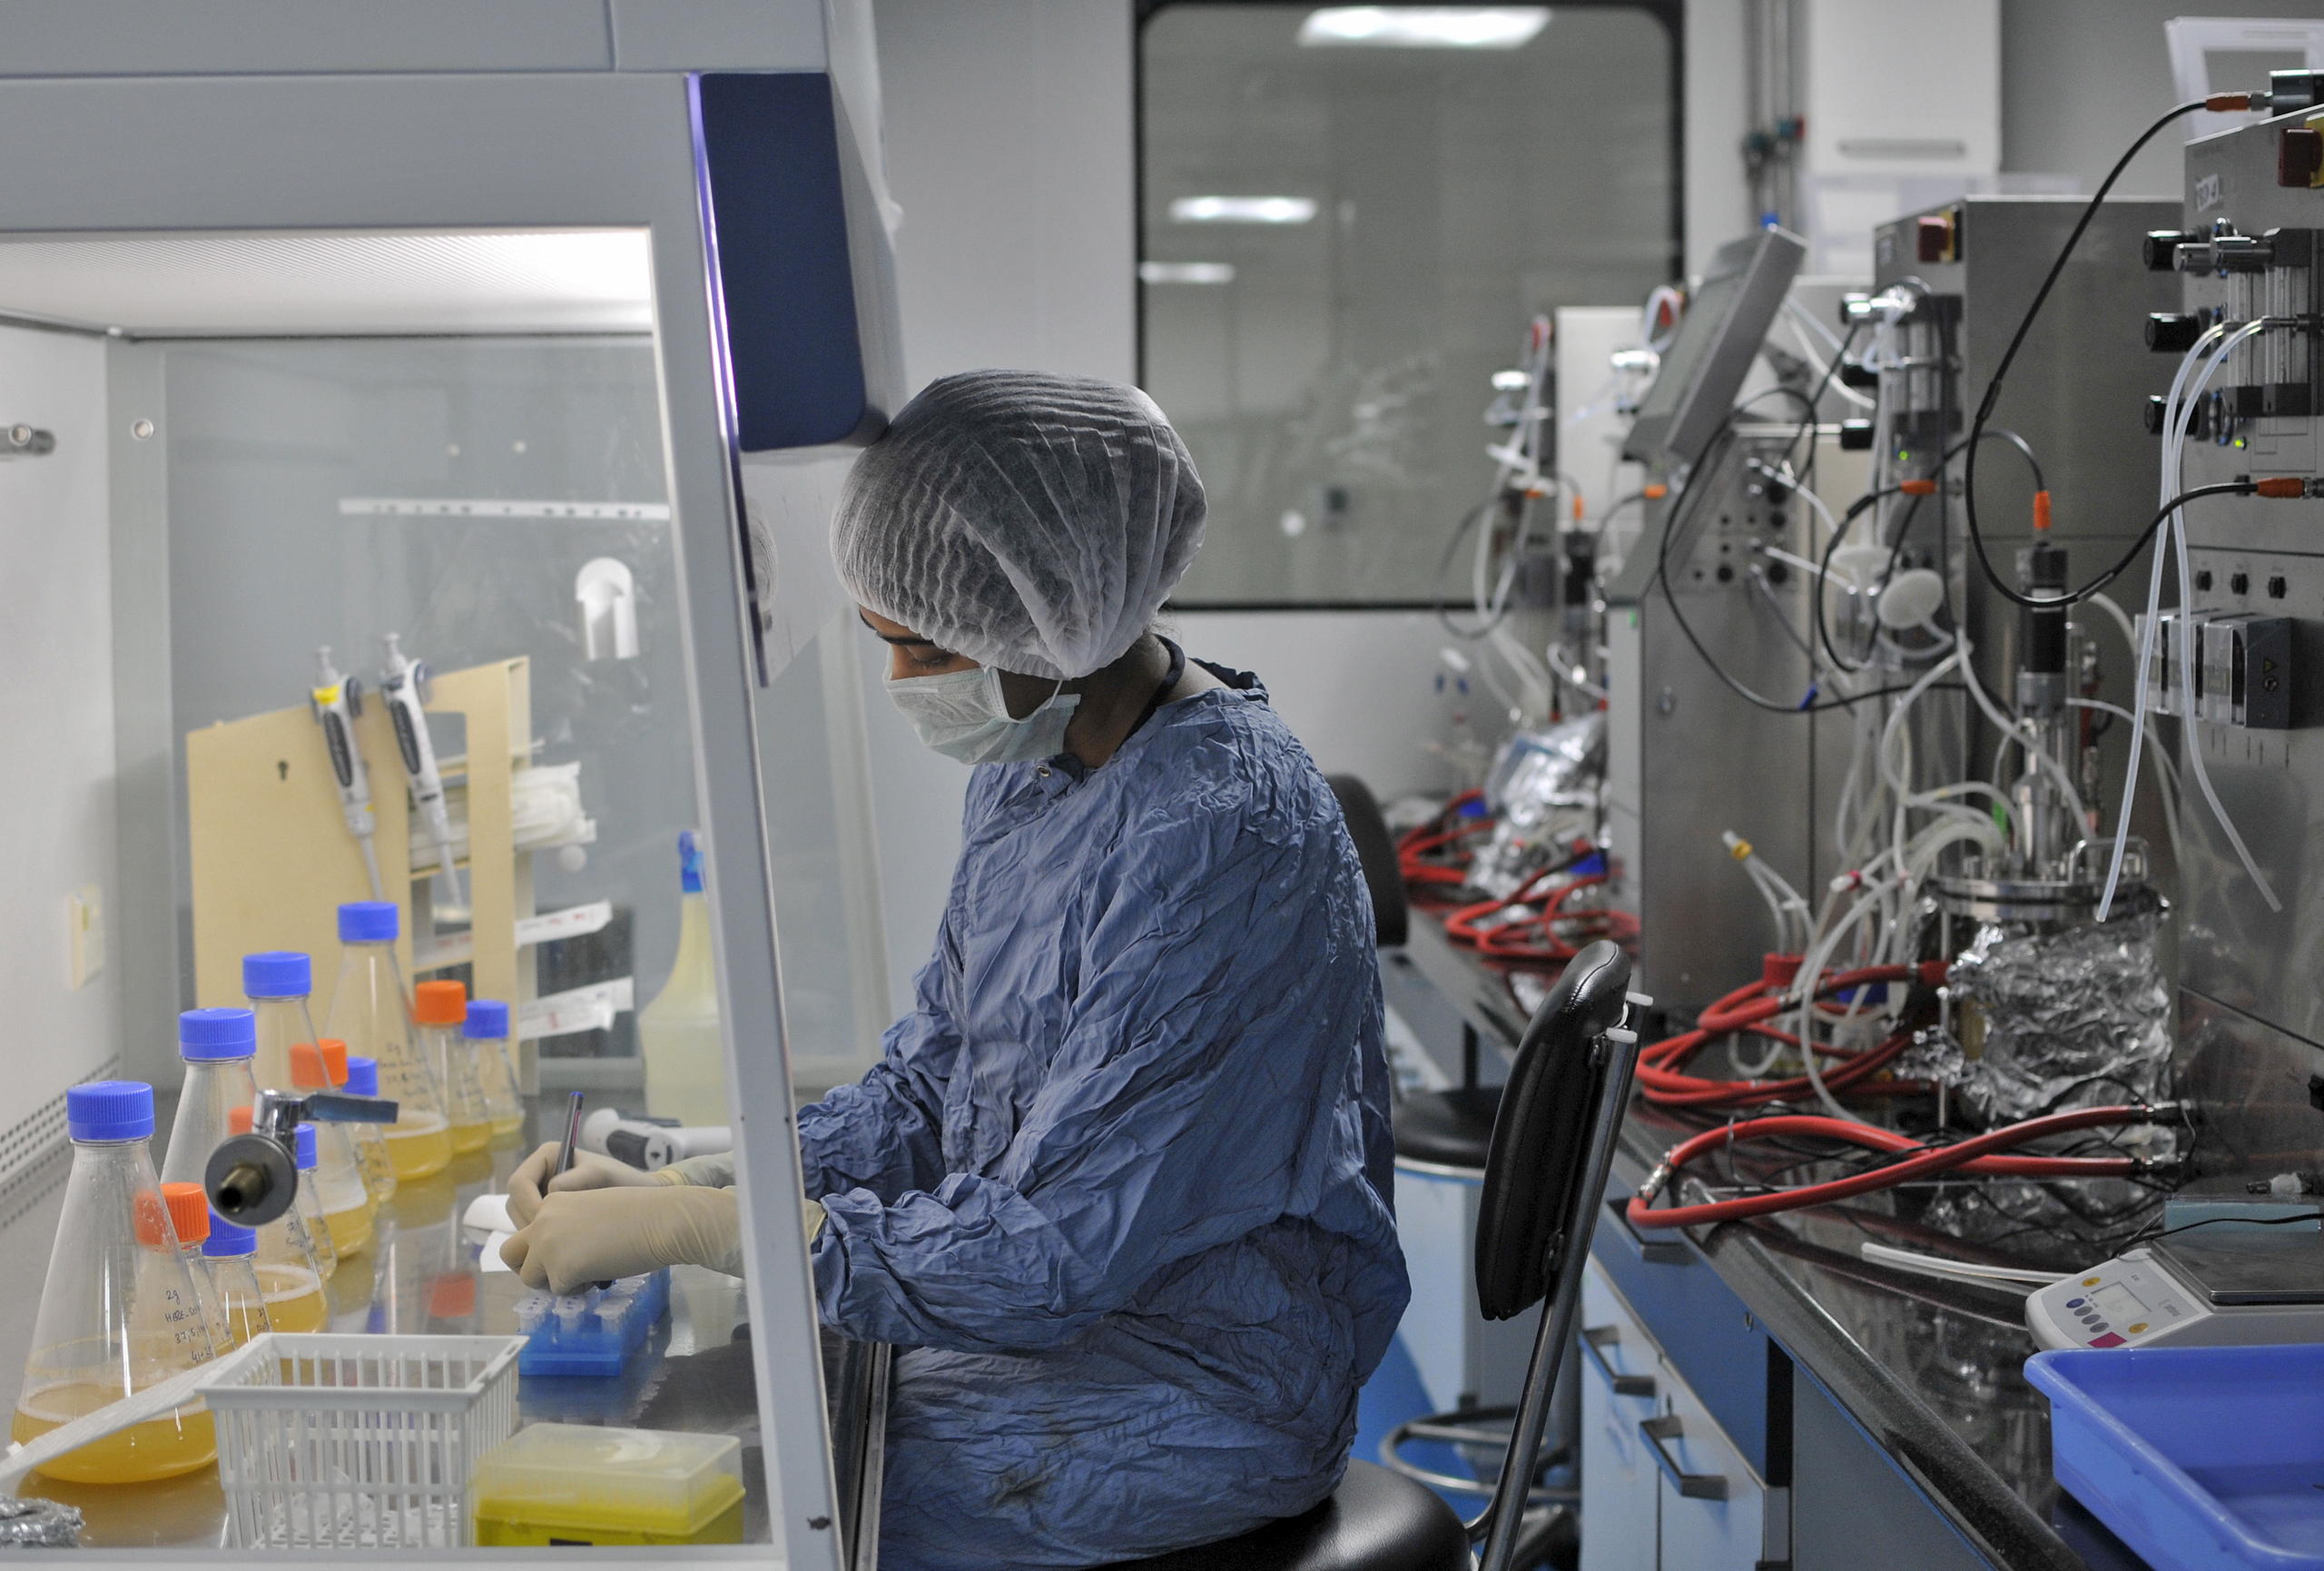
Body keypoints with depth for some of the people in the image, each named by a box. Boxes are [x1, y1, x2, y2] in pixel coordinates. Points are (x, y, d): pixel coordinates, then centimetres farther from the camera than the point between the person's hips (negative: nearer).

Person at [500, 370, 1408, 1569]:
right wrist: (668, 1186, -4)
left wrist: (691, 1226, -25)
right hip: (1056, 1295, 9)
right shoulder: (1030, 767, 3)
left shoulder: (1218, 839, -27)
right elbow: (927, 1091, 10)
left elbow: (1050, 1254, -27)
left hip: (1201, 1384, -8)